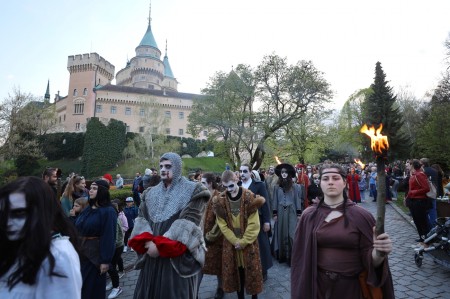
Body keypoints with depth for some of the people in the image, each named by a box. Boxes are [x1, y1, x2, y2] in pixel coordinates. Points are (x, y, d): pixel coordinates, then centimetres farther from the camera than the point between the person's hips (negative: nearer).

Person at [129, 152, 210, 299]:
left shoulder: (193, 191, -6)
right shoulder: (151, 193, 12)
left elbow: (188, 224, -14)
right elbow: (141, 219, 5)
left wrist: (161, 245, -18)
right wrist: (148, 242, -14)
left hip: (178, 258, -4)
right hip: (152, 256, 5)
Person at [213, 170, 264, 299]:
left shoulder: (249, 197, -15)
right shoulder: (220, 200, -7)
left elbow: (253, 224, -12)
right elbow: (222, 224, -3)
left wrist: (243, 241, -12)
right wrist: (235, 241, -9)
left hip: (248, 242, -2)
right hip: (230, 242, 2)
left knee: (251, 269, 9)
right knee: (235, 270, 13)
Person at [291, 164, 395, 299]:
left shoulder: (361, 215, -10)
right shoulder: (309, 215, -7)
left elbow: (369, 260, -10)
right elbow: (301, 255, -1)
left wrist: (379, 253, -30)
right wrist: (301, 288, 1)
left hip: (351, 286, 0)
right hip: (317, 285, 1)